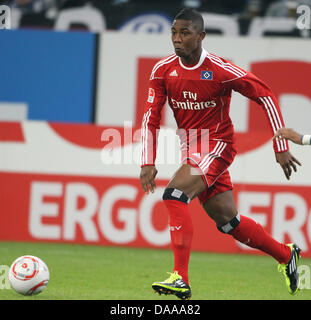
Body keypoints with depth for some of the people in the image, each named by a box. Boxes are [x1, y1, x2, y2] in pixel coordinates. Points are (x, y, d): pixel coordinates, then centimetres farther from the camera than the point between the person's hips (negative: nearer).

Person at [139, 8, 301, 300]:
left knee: (174, 195, -27)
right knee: (227, 220, 11)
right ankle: (285, 254, 34)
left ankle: (180, 278, -30)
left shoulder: (221, 70, -17)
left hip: (217, 146, -6)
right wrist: (147, 163, -9)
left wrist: (281, 147, -9)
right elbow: (151, 117, 2)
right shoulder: (163, 70, -2)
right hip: (190, 152, 6)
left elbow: (265, 95, -9)